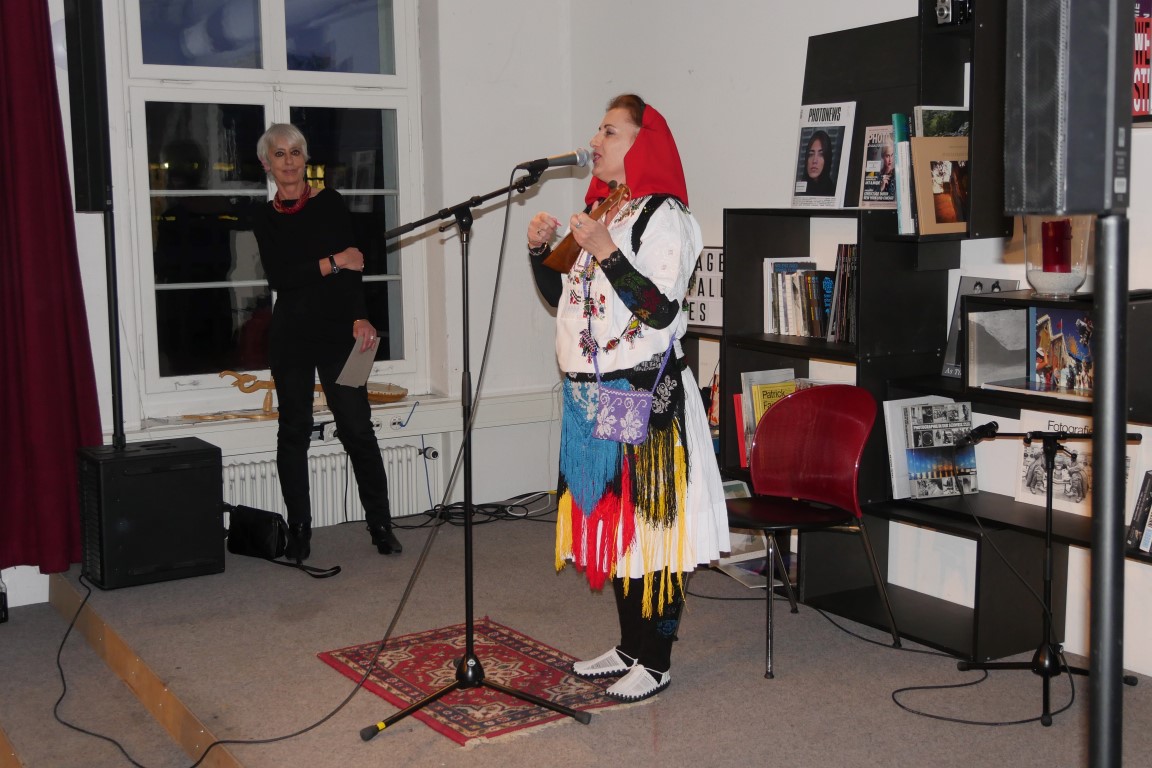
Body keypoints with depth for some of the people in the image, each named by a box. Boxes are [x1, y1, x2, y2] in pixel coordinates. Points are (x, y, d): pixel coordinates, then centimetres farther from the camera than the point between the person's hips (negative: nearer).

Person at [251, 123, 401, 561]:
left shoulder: (329, 204, 2)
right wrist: (332, 263, -12)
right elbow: (278, 277, -5)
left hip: (337, 328, -2)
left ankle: (381, 526, 3)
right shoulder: (264, 218, 8)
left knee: (357, 428, -5)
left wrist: (360, 318, -21)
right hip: (291, 334, 2)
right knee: (294, 430, 5)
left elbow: (351, 264, -8)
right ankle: (298, 531, 14)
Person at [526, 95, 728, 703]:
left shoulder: (663, 215, -10)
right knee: (609, 523, 14)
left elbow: (662, 310, -20)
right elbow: (560, 297, 20)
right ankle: (629, 646, 26)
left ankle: (655, 662, 9)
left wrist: (605, 252, -24)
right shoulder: (600, 212, 16)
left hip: (644, 396, -9)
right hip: (590, 397, 9)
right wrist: (540, 250, 4)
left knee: (648, 527, -2)